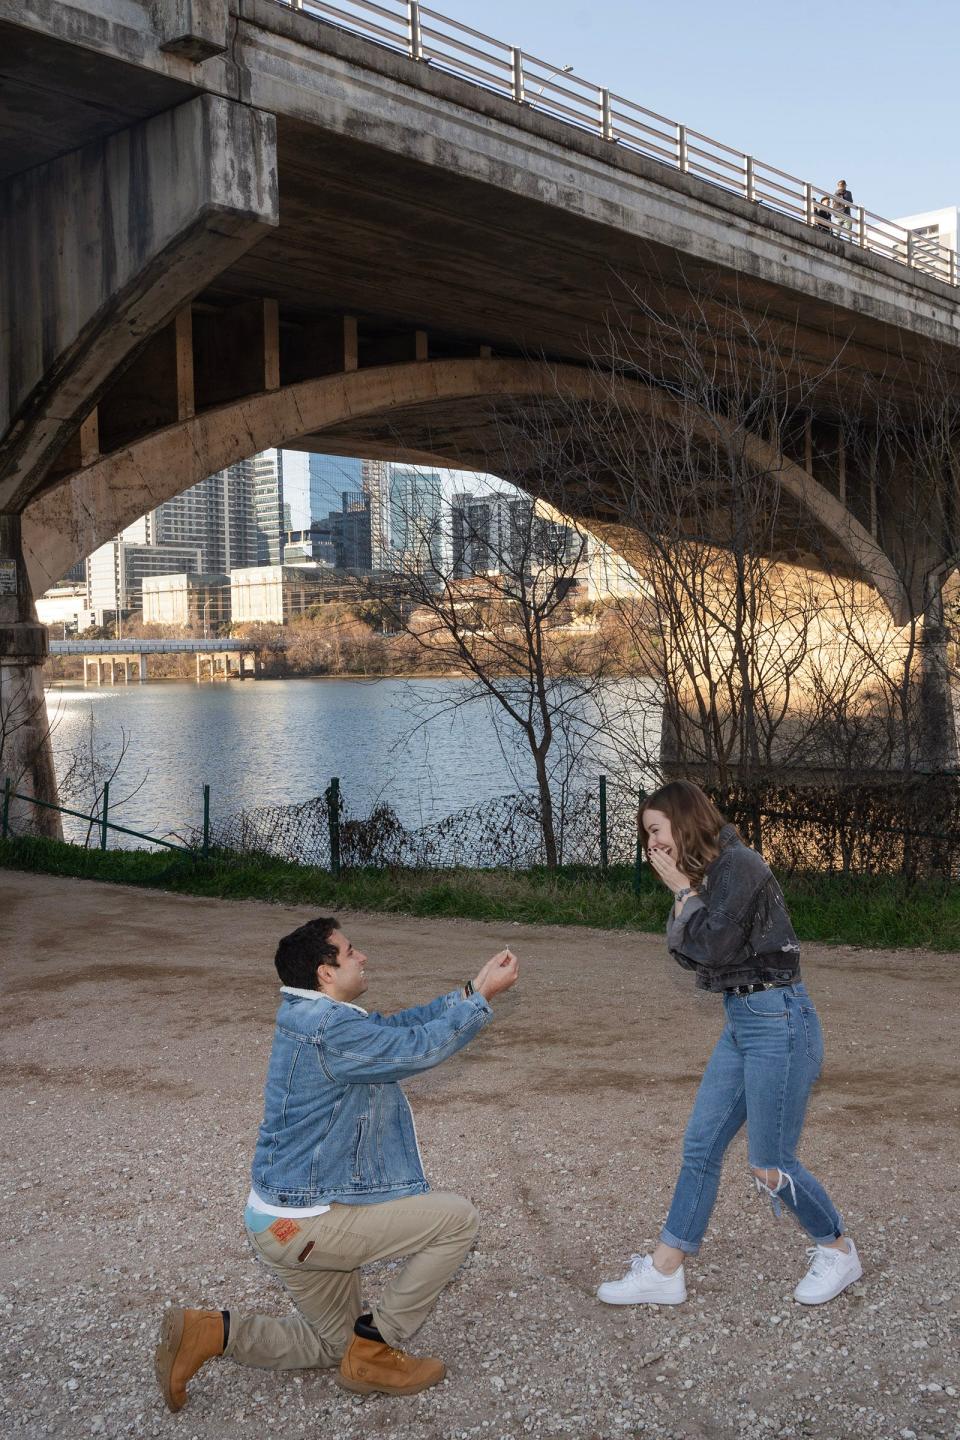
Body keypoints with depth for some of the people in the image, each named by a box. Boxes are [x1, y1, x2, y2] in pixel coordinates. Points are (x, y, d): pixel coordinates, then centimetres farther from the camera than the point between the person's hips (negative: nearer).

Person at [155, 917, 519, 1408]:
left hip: (287, 1217, 10)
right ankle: (372, 1353, 3)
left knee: (335, 1342, 24)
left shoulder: (310, 1015, 8)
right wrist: (484, 996, -8)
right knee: (457, 1219, -6)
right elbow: (421, 1047, -18)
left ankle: (208, 1332, 11)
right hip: (303, 1223, -10)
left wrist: (472, 990, 7)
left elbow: (399, 1026, 14)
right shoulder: (331, 1030, -24)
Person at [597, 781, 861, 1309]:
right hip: (741, 1022, 9)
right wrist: (683, 896, -3)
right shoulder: (707, 874, 11)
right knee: (700, 1147, 10)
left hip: (778, 1022, -9)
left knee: (769, 1166, 2)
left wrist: (684, 891, -10)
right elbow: (687, 953, 8)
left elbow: (713, 946, -21)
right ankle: (663, 1272, 17)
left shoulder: (737, 864, -17)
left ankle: (839, 1251, 26)